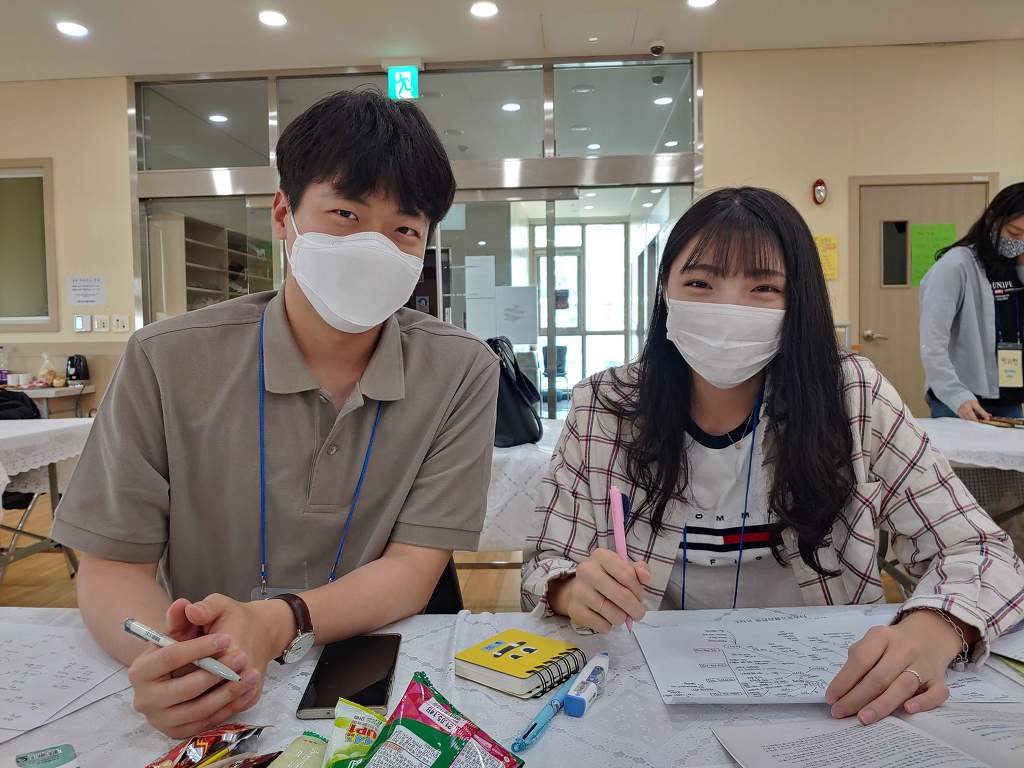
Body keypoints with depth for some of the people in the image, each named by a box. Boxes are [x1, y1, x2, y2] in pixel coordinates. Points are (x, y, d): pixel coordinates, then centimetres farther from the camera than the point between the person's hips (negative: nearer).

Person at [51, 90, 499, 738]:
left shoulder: (462, 373, -8)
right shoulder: (167, 363, -8)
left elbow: (413, 570, -10)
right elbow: (110, 567, -6)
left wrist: (275, 623, -27)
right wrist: (163, 655, -26)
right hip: (205, 710, 1)